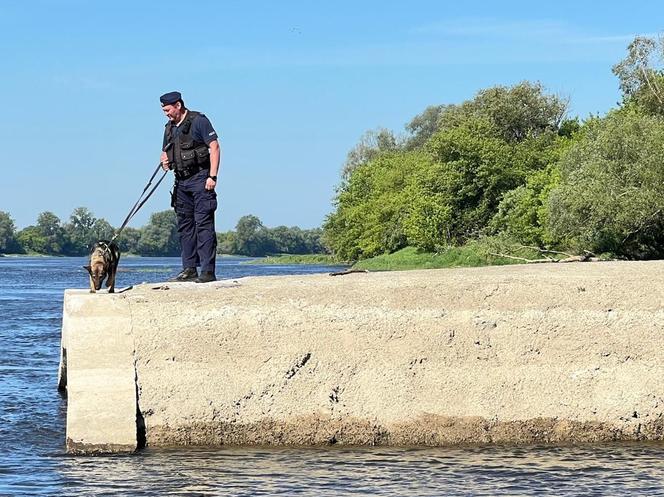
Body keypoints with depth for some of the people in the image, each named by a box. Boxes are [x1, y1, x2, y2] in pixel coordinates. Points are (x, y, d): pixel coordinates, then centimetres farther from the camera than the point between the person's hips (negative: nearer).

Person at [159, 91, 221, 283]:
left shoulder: (199, 121, -7)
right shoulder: (170, 127, 16)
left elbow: (214, 147, -12)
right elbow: (165, 152, 27)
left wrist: (212, 176, -19)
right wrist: (165, 161, 2)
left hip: (200, 178, -8)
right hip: (182, 181, 8)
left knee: (204, 224, -10)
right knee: (185, 225, 8)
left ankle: (208, 271, -13)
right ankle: (189, 270, 12)